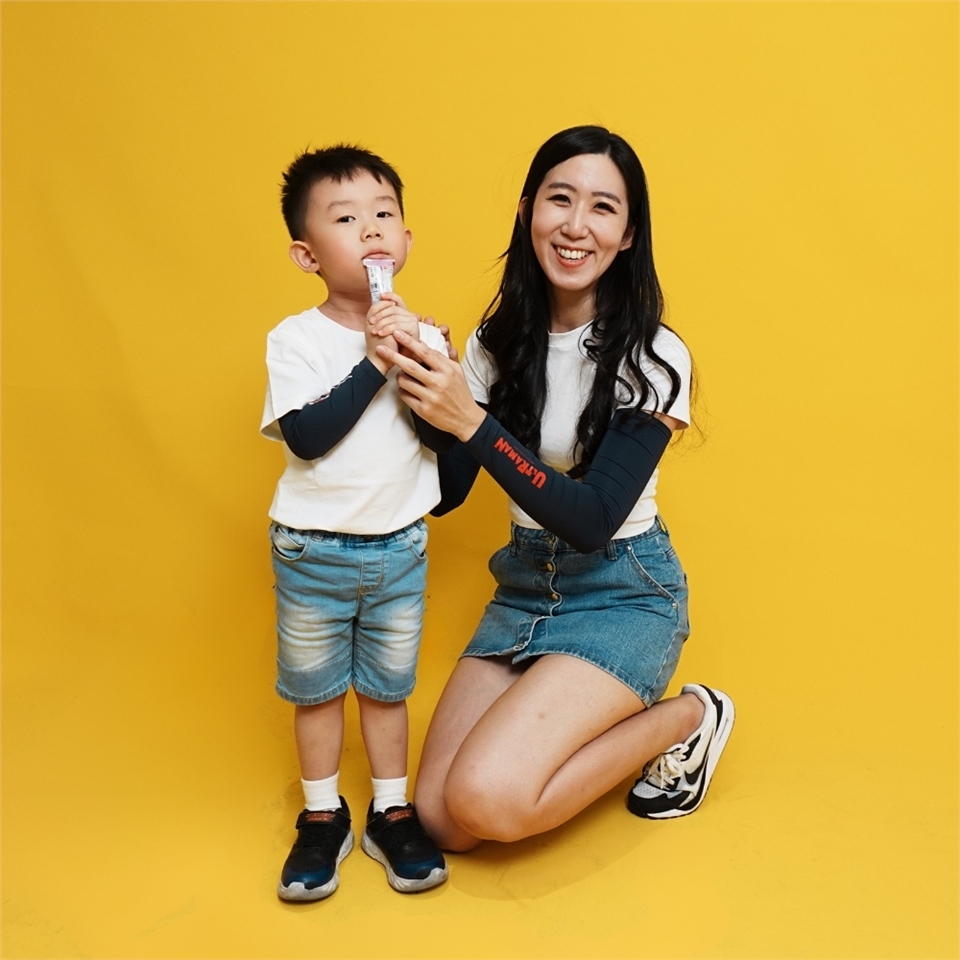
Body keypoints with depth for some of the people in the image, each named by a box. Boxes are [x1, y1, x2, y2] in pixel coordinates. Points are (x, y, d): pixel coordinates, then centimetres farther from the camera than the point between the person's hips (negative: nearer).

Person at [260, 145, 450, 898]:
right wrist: (372, 363, -24)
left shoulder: (423, 336, -3)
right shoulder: (296, 340, -10)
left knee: (388, 686, 15)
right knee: (315, 687, 13)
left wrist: (416, 357, -23)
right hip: (313, 550, -1)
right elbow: (305, 436, -21)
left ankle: (392, 814, 31)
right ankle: (323, 818, 32)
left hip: (400, 548, 2)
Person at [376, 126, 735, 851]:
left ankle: (685, 719, 2)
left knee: (486, 798, -23)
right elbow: (445, 493, -2)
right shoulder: (498, 343, 0)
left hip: (625, 594, -5)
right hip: (524, 586, 5)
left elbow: (593, 519, -21)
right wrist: (420, 384, -19)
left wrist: (471, 422, -29)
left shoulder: (653, 357, -15)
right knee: (441, 822, -6)